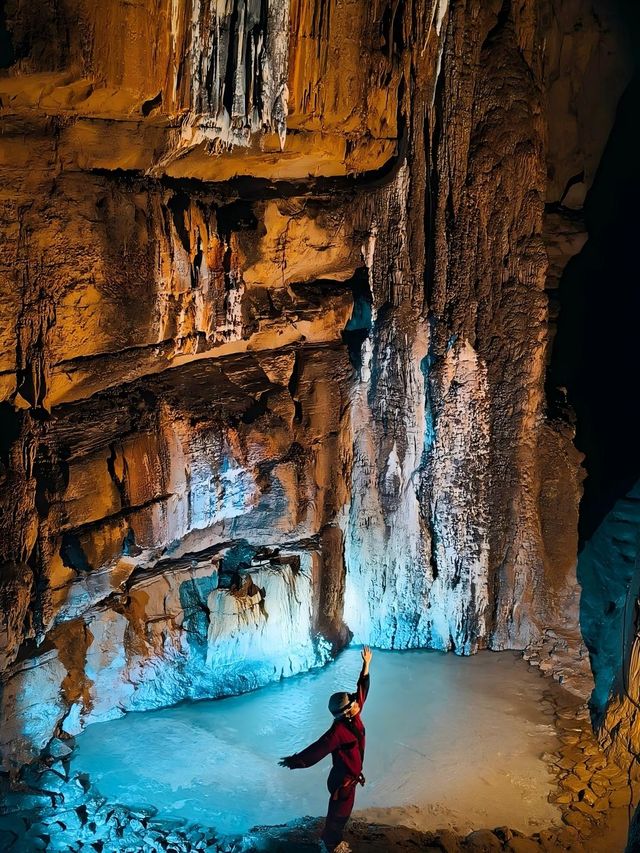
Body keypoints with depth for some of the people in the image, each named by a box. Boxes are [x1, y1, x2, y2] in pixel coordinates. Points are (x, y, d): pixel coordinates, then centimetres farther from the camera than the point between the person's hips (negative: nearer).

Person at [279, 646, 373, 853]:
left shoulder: (353, 718, -9)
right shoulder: (338, 731, -35)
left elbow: (362, 690, -3)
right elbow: (317, 749, -34)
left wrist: (366, 665, -3)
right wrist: (295, 761, -33)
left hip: (350, 777, 8)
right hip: (342, 781, -8)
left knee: (343, 812, 26)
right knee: (338, 814, 14)